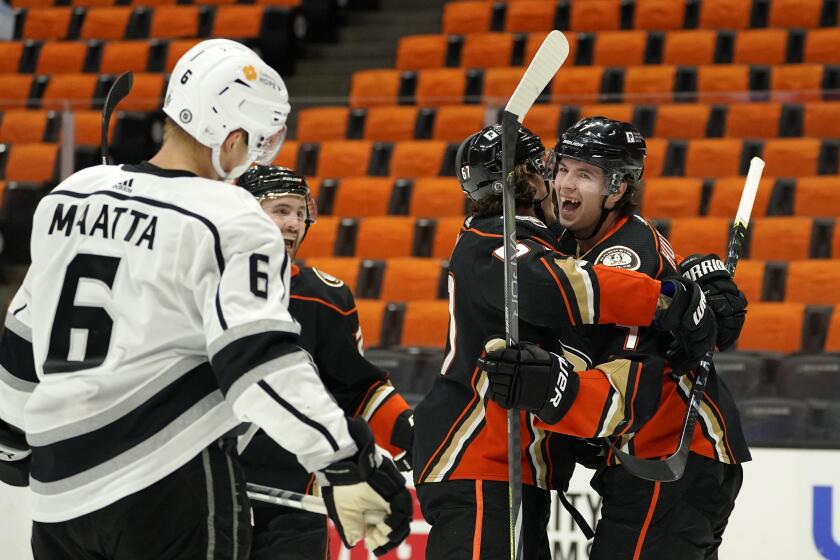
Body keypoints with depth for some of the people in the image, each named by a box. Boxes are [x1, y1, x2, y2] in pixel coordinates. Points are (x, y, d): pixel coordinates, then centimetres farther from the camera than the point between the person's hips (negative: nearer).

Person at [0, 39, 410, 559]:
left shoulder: (67, 198, 11)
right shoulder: (231, 223, -10)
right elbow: (258, 359, -21)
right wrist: (348, 464, -22)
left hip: (59, 496, 7)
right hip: (174, 493, -7)